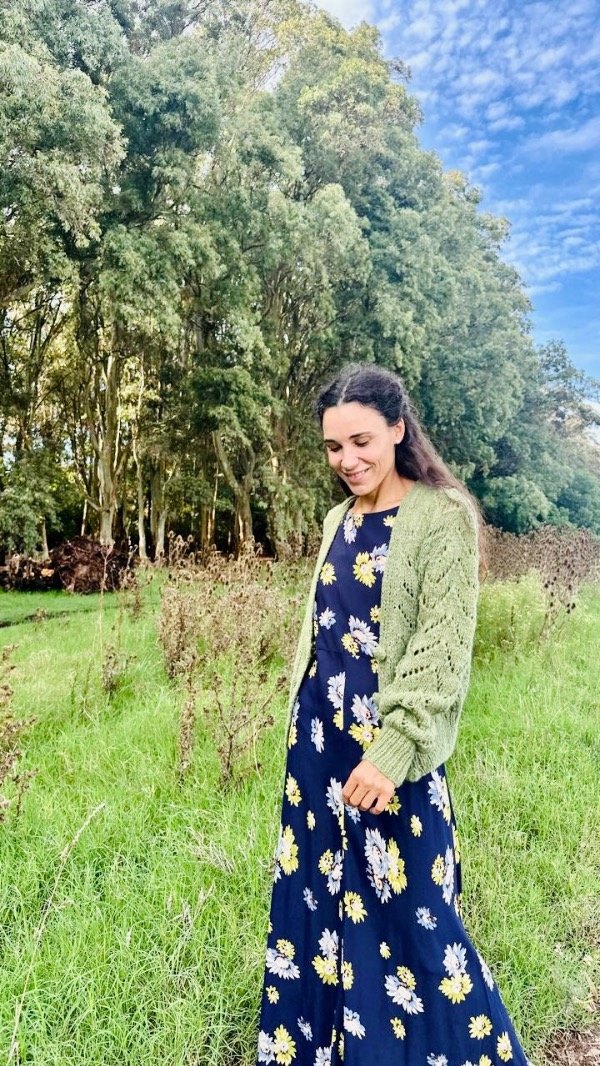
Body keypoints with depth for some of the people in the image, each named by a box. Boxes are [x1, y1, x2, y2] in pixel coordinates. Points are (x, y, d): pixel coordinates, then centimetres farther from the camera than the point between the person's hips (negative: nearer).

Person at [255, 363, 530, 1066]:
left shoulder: (442, 517, -11)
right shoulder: (340, 520, 10)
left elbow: (441, 649, -16)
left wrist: (392, 751, -22)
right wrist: (306, 723, 14)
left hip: (387, 749, -7)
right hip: (319, 738, 7)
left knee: (403, 913, 7)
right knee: (315, 897, 18)